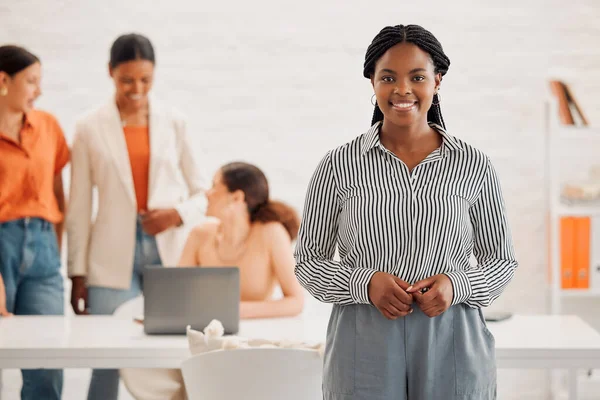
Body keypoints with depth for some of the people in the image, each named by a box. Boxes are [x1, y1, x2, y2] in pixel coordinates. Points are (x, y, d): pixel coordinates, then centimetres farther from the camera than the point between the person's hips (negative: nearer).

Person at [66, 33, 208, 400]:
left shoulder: (174, 123, 7)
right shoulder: (91, 129, 3)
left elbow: (202, 191, 10)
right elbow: (79, 208, 5)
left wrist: (179, 214, -11)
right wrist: (78, 274, 2)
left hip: (169, 252, 1)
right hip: (114, 259, -1)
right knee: (107, 361, -3)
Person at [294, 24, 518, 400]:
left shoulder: (474, 166, 1)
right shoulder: (338, 166, -1)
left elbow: (502, 260, 8)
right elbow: (308, 260, 4)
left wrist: (457, 284, -11)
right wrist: (365, 282, -14)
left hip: (452, 346, 1)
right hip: (364, 348, -1)